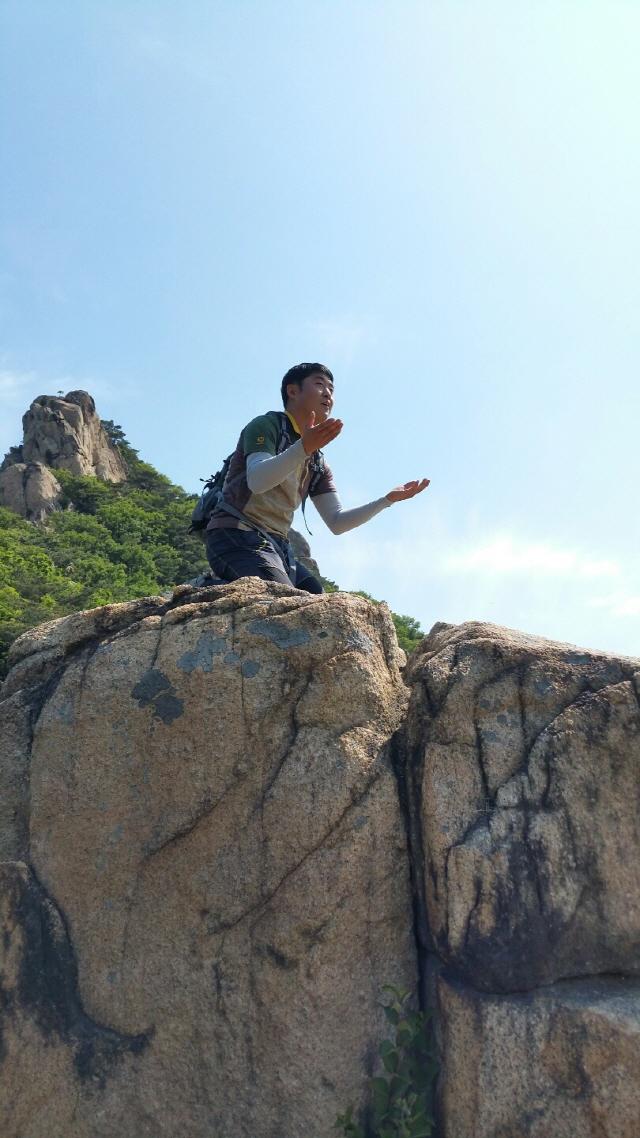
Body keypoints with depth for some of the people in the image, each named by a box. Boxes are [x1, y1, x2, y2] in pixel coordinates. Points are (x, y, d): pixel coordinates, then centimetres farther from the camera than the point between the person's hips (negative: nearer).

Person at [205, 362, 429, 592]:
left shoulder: (318, 465, 19)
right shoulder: (267, 425, -1)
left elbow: (337, 522, 13)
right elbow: (257, 481, -21)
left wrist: (389, 499, 4)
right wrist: (304, 448, -36)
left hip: (279, 546, 9)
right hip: (237, 536, -8)